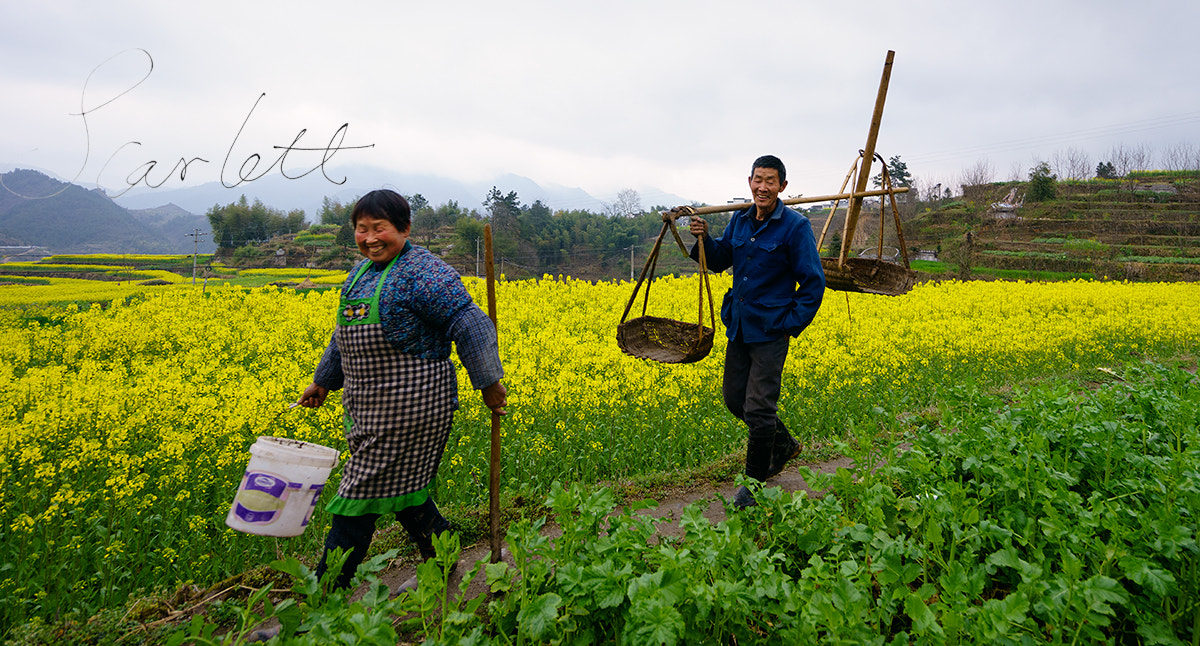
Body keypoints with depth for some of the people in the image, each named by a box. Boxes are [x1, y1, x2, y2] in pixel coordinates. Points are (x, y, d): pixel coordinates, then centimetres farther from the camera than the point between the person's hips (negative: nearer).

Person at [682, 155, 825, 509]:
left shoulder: (795, 226, -12)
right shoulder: (739, 220, 6)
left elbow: (813, 283, -9)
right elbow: (720, 261, 17)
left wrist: (792, 324, -14)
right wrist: (704, 239, -3)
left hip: (770, 330, -7)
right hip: (739, 326, 7)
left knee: (758, 408, -2)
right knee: (733, 397, 14)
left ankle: (754, 483, 17)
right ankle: (783, 445, 38)